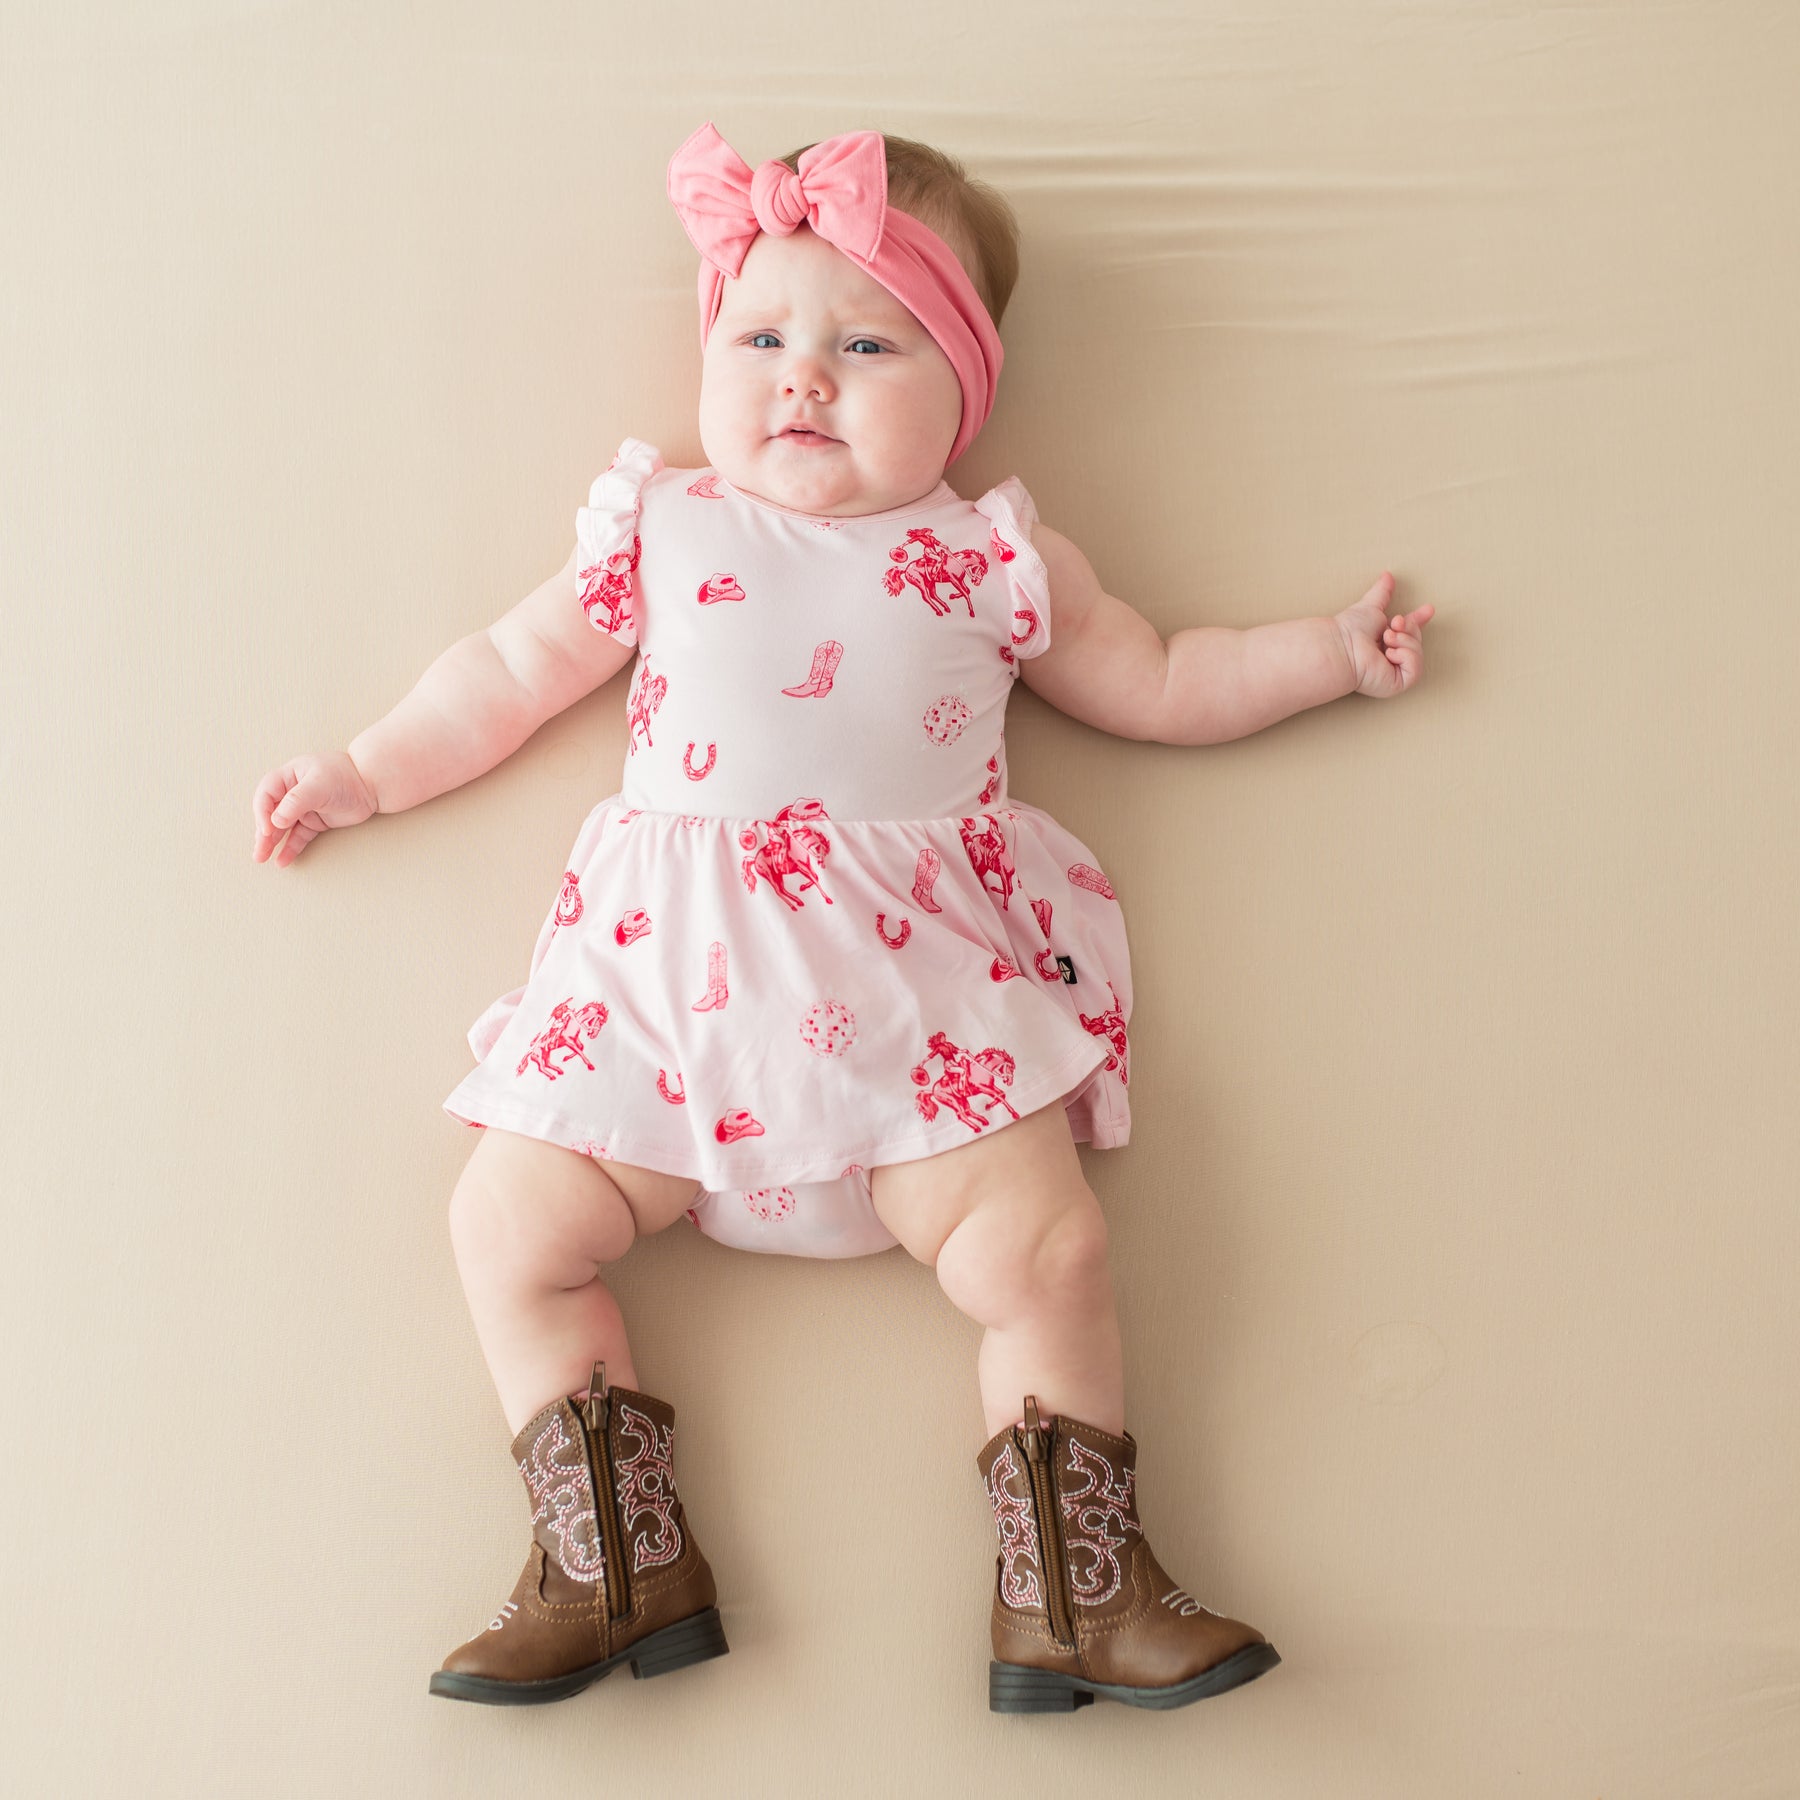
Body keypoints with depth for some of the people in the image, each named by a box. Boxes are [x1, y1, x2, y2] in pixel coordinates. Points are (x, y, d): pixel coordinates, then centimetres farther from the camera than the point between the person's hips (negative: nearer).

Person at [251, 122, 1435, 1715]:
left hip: (917, 982, -1)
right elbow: (513, 670, 23)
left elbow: (1160, 684, 22)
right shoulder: (661, 529, 14)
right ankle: (613, 1565, 3)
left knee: (1043, 1248, -15)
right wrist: (365, 772, 21)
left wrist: (1329, 651, 18)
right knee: (511, 1229, -8)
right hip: (669, 973, 2)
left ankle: (1071, 1592, 3)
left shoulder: (991, 559, 12)